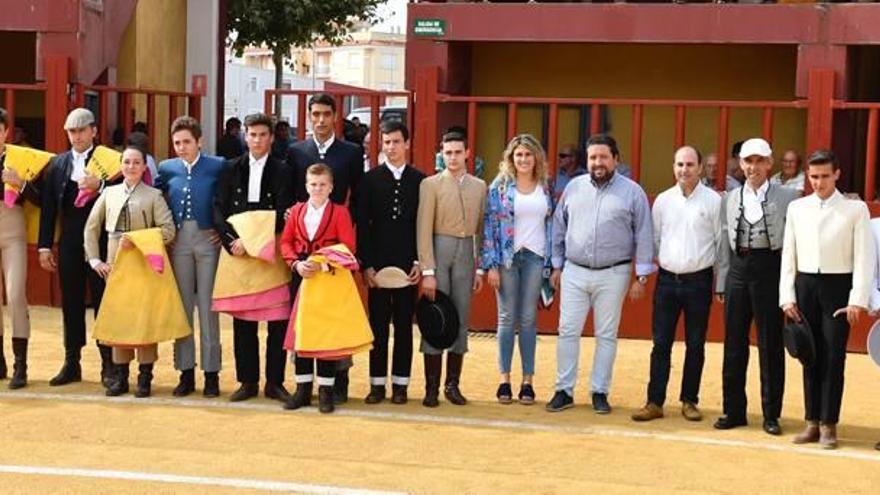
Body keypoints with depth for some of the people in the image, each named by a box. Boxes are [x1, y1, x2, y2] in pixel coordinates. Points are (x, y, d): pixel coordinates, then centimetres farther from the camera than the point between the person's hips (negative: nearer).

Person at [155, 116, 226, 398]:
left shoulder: (217, 166, -3)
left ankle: (212, 372, 8)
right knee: (181, 306, 7)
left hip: (208, 239, -3)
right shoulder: (167, 168, 6)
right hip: (179, 240, 3)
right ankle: (186, 372, 15)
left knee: (208, 306, 1)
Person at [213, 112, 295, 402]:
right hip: (239, 252, 2)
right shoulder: (231, 169, 9)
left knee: (277, 320, 0)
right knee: (243, 321, 6)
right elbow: (218, 210, 3)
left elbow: (282, 215, -7)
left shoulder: (282, 171, 2)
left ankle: (275, 382, 9)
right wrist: (232, 239, -13)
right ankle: (248, 381, 14)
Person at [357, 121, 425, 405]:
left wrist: (420, 262, -5)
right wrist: (366, 264, -6)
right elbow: (363, 225, 1)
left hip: (407, 264, 0)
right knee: (378, 326, 4)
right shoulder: (370, 179, 3)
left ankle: (400, 384, 12)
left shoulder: (420, 180, 4)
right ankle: (377, 384, 10)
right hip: (377, 263, 0)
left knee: (404, 326, 5)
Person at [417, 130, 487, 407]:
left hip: (466, 255, 3)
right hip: (439, 252, -3)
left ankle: (453, 384, 15)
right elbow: (424, 230, -6)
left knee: (461, 321, 6)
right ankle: (431, 387, 5)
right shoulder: (430, 185, 0)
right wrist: (428, 271, -11)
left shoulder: (479, 187, 11)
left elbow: (481, 230, 11)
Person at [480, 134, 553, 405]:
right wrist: (491, 264, -9)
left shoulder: (545, 188, 8)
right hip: (507, 258, -2)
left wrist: (553, 263, 6)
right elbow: (489, 225, -3)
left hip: (535, 258, 2)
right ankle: (504, 380, 8)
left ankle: (527, 381, 9)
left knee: (529, 320, 5)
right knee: (507, 318, 3)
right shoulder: (500, 187, 0)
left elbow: (551, 224, 12)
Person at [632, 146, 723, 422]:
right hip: (667, 279, 2)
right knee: (661, 343, 2)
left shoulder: (713, 201, -2)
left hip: (698, 281, -2)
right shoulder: (663, 200, 6)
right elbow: (653, 239, 13)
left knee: (695, 345, 6)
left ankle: (689, 401, 17)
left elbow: (721, 242, 0)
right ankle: (654, 402, 6)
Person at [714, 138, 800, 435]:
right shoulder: (730, 199, 11)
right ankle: (734, 411, 19)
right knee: (734, 344, 8)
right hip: (738, 269, 4)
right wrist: (721, 283, 8)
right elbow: (724, 242, 12)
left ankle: (771, 415, 14)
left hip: (770, 269, -3)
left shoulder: (787, 197, -1)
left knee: (771, 345, 3)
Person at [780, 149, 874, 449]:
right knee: (810, 357, 9)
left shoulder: (855, 209, -2)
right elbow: (789, 255, 8)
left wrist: (858, 300, -12)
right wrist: (787, 297, 2)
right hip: (805, 285, 3)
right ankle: (812, 422, 18)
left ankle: (829, 425, 7)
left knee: (833, 357, -2)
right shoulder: (796, 208, 7)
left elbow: (864, 257, -5)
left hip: (838, 286, -3)